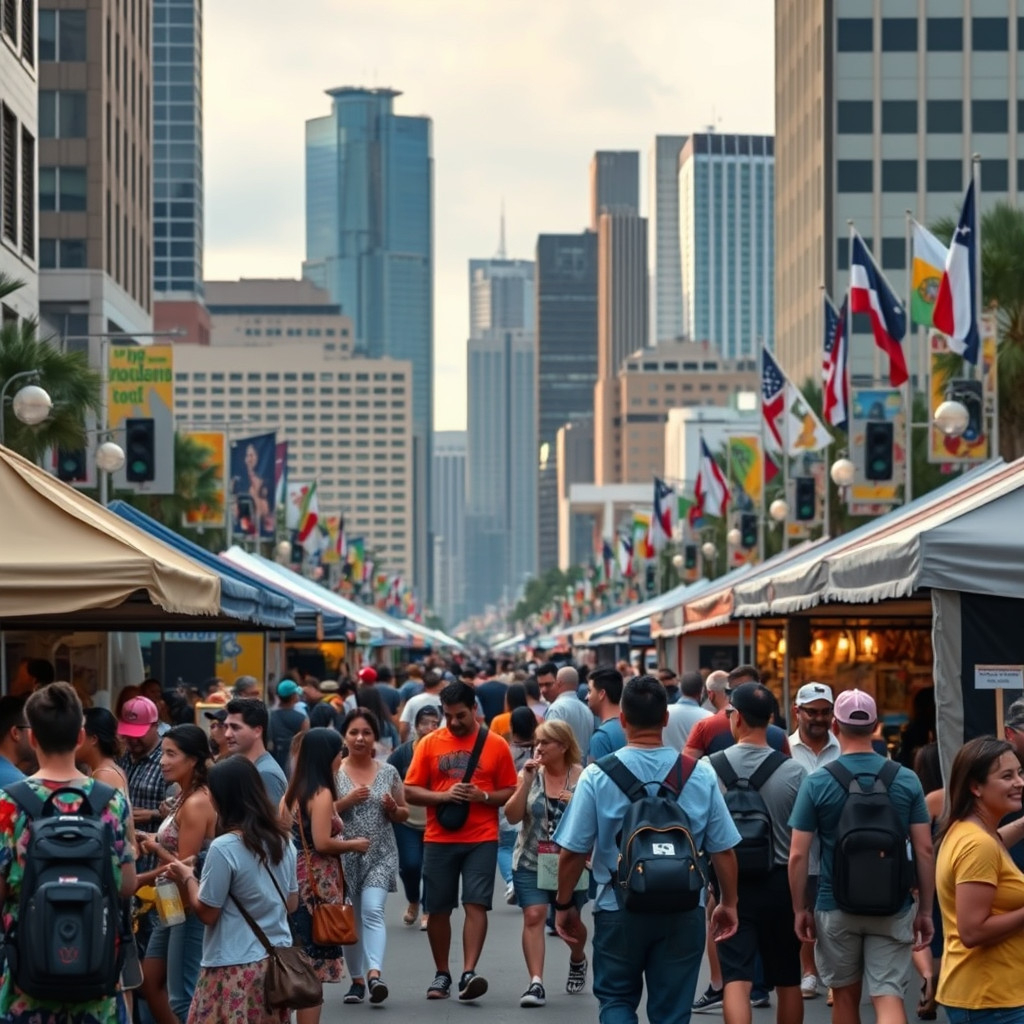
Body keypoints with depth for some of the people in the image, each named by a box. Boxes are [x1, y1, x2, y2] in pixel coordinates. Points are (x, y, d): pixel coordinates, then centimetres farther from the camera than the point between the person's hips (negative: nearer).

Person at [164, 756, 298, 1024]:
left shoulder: (224, 847, -16)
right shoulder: (282, 840, 6)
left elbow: (207, 913, -8)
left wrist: (187, 878, 6)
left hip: (237, 968, -7)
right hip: (277, 961, 7)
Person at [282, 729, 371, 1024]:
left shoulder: (293, 793, 12)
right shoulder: (322, 794, -13)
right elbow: (322, 842, -19)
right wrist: (354, 844, -4)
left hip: (294, 883, 8)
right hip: (317, 885, -8)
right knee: (315, 967, -4)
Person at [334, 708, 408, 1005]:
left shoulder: (388, 772, 6)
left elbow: (403, 814, 14)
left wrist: (393, 809, -8)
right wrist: (347, 801, -15)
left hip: (381, 854, 0)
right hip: (345, 854, 0)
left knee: (372, 911, -17)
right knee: (350, 918, 6)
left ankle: (374, 974, -28)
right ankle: (357, 978, 18)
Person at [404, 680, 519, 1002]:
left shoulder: (496, 745, 2)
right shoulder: (430, 743, 4)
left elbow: (511, 792, 6)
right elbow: (410, 791, 2)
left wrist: (483, 796, -13)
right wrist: (444, 795, -13)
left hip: (482, 839, -1)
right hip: (439, 839, 2)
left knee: (476, 904, -11)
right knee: (439, 908, 7)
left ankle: (469, 972, -15)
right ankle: (442, 974, 18)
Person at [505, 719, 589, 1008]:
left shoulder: (581, 777, -6)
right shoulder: (530, 774, -1)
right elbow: (512, 816, -8)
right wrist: (526, 782, -16)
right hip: (531, 862, 0)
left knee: (570, 921, 15)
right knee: (533, 916, -15)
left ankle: (578, 960, 46)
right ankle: (536, 983, -19)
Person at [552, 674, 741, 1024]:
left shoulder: (597, 775, -10)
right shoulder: (701, 775, -5)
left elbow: (572, 852, -8)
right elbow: (723, 849, -1)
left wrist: (564, 904, 8)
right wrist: (728, 903, 14)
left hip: (619, 909, -1)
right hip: (684, 913, 1)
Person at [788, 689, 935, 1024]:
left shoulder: (817, 783, -7)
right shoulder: (907, 781, -3)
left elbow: (798, 855, -7)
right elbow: (924, 851, -2)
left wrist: (800, 909, 4)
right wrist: (925, 911, 6)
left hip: (836, 908, 0)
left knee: (845, 996, 16)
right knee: (888, 997, -3)